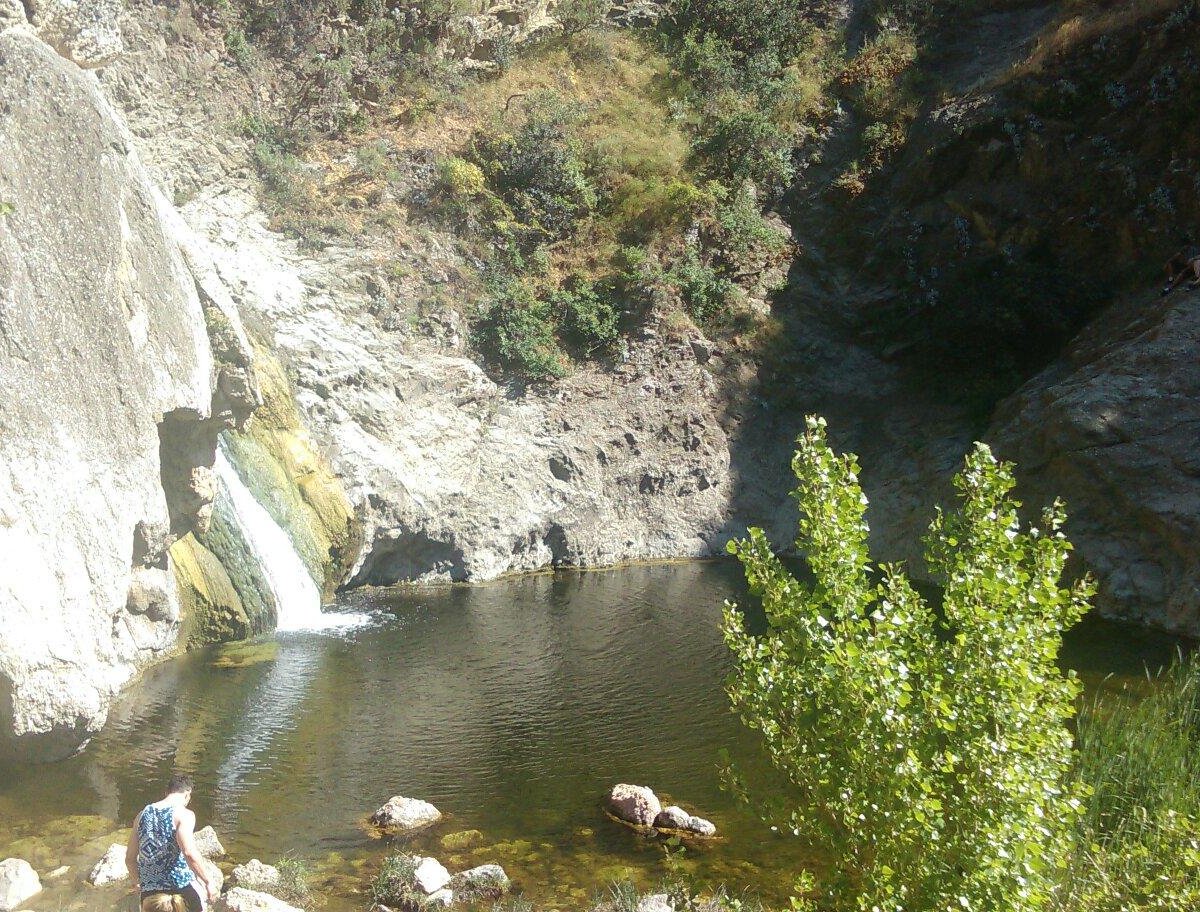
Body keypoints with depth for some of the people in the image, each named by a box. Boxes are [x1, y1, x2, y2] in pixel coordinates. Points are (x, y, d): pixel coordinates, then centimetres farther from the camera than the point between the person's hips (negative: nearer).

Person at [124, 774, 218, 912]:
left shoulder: (143, 814, 11)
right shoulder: (184, 814, -8)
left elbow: (130, 859, 14)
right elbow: (190, 853, -24)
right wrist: (208, 882, -15)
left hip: (149, 893, 5)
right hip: (181, 888, -5)